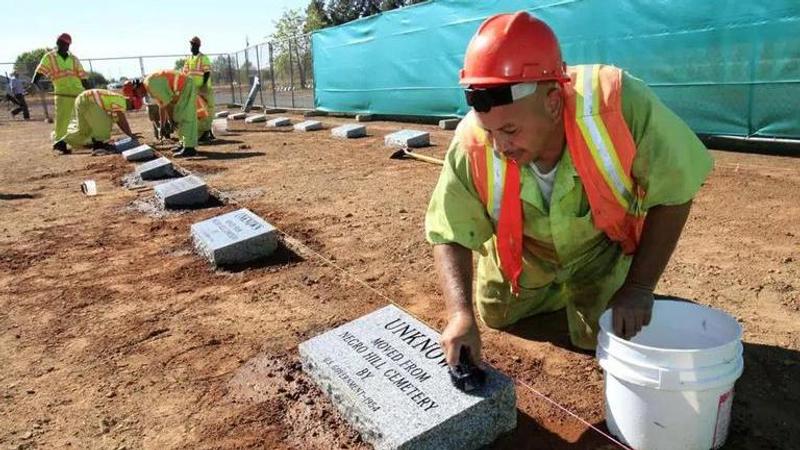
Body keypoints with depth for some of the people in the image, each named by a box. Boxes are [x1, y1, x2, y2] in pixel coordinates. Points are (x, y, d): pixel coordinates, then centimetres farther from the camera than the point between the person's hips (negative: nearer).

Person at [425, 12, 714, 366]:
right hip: (523, 253, 2)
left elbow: (674, 194, -24)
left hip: (601, 245, -1)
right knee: (495, 315, 19)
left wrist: (639, 286, -26)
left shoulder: (620, 104, -39)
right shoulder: (472, 146, -35)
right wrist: (460, 313, -38)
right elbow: (450, 236, -23)